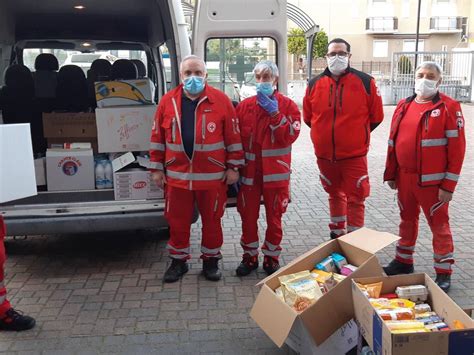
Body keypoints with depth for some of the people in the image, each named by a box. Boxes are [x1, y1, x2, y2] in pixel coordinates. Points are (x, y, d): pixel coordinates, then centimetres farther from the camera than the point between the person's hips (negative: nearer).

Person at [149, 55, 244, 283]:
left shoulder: (221, 100, -3)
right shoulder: (168, 101, 3)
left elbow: (233, 136, 0)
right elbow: (157, 137, 7)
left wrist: (233, 167, -1)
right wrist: (157, 168, 5)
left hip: (212, 176, -1)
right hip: (176, 175, 2)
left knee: (212, 220, 11)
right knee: (177, 221, 11)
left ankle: (210, 260, 29)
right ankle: (178, 261, 29)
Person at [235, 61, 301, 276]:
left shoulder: (287, 105, -1)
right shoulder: (244, 106, 5)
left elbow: (290, 135, -14)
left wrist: (274, 113, -20)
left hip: (275, 173, -2)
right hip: (249, 172, 2)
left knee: (274, 218, 10)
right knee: (248, 217, 9)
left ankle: (271, 258, 26)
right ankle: (249, 256, 27)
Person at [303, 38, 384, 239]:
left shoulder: (365, 82, -6)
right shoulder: (314, 84, 1)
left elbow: (376, 116, 2)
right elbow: (308, 117, 13)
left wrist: (357, 134, 8)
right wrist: (326, 132, 12)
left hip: (354, 154, -3)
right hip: (325, 154, 3)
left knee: (355, 199, 1)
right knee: (334, 194, 19)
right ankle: (337, 235, 35)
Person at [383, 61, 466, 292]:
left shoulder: (449, 107, -8)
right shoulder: (403, 107, 8)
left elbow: (457, 148, -11)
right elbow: (393, 143, 12)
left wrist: (449, 185, -13)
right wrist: (390, 174, 12)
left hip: (432, 181, -5)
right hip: (405, 179, 5)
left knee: (439, 225, 5)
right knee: (407, 220, 18)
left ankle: (443, 273, 18)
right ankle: (403, 262, 33)